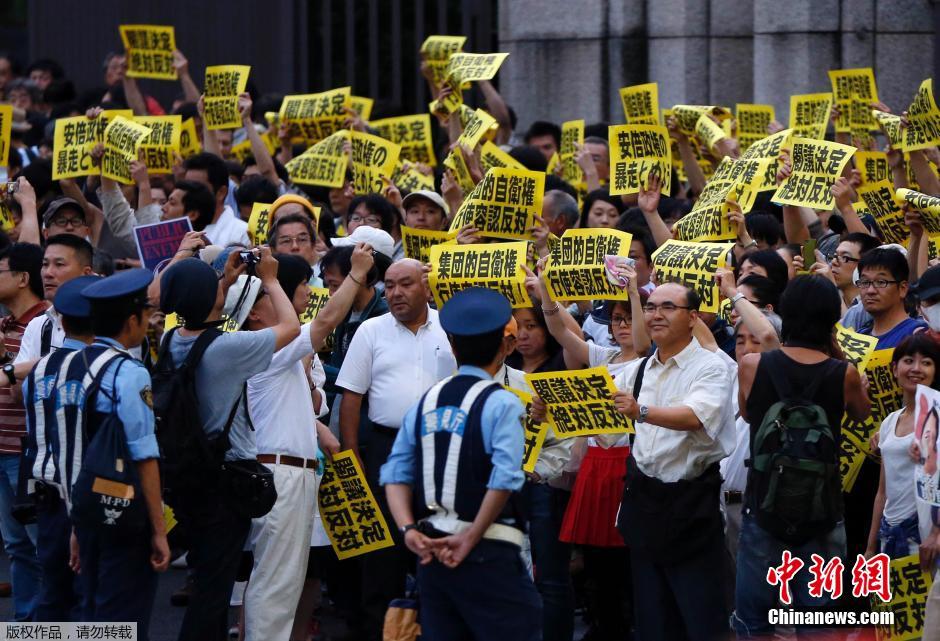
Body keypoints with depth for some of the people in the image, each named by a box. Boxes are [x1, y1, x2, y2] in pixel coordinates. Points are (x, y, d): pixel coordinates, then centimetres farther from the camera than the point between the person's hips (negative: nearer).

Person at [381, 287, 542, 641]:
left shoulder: (425, 403, 10)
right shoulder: (501, 403, -8)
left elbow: (396, 474, 6)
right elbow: (504, 479, -18)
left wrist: (409, 529, -2)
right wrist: (470, 538, -12)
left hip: (431, 550, 6)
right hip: (487, 554, -6)